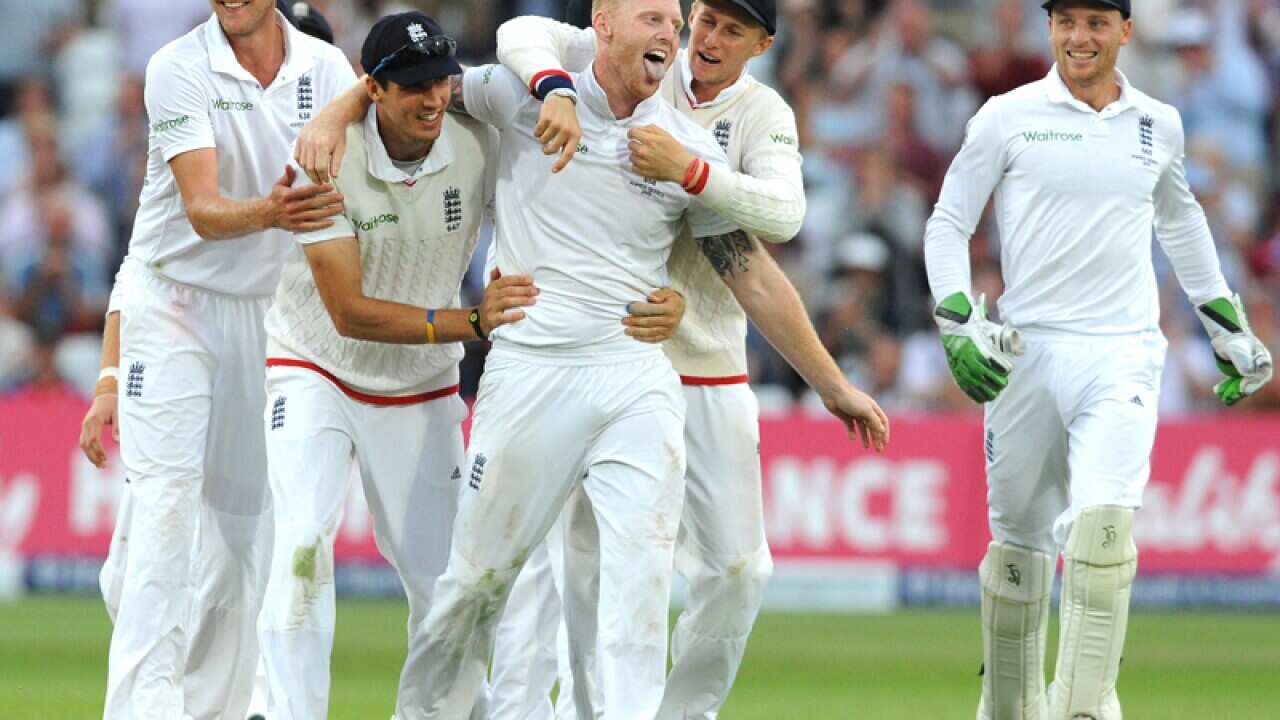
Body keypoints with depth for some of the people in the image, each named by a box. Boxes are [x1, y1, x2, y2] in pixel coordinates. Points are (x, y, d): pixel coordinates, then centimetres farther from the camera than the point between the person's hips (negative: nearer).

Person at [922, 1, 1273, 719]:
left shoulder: (1159, 125, 10)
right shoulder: (1008, 117, 2)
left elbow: (1180, 218, 28)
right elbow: (948, 224, 5)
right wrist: (959, 324, -9)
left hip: (1123, 356, 0)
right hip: (1025, 355, 0)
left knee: (1104, 520, -20)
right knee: (1019, 540, 5)